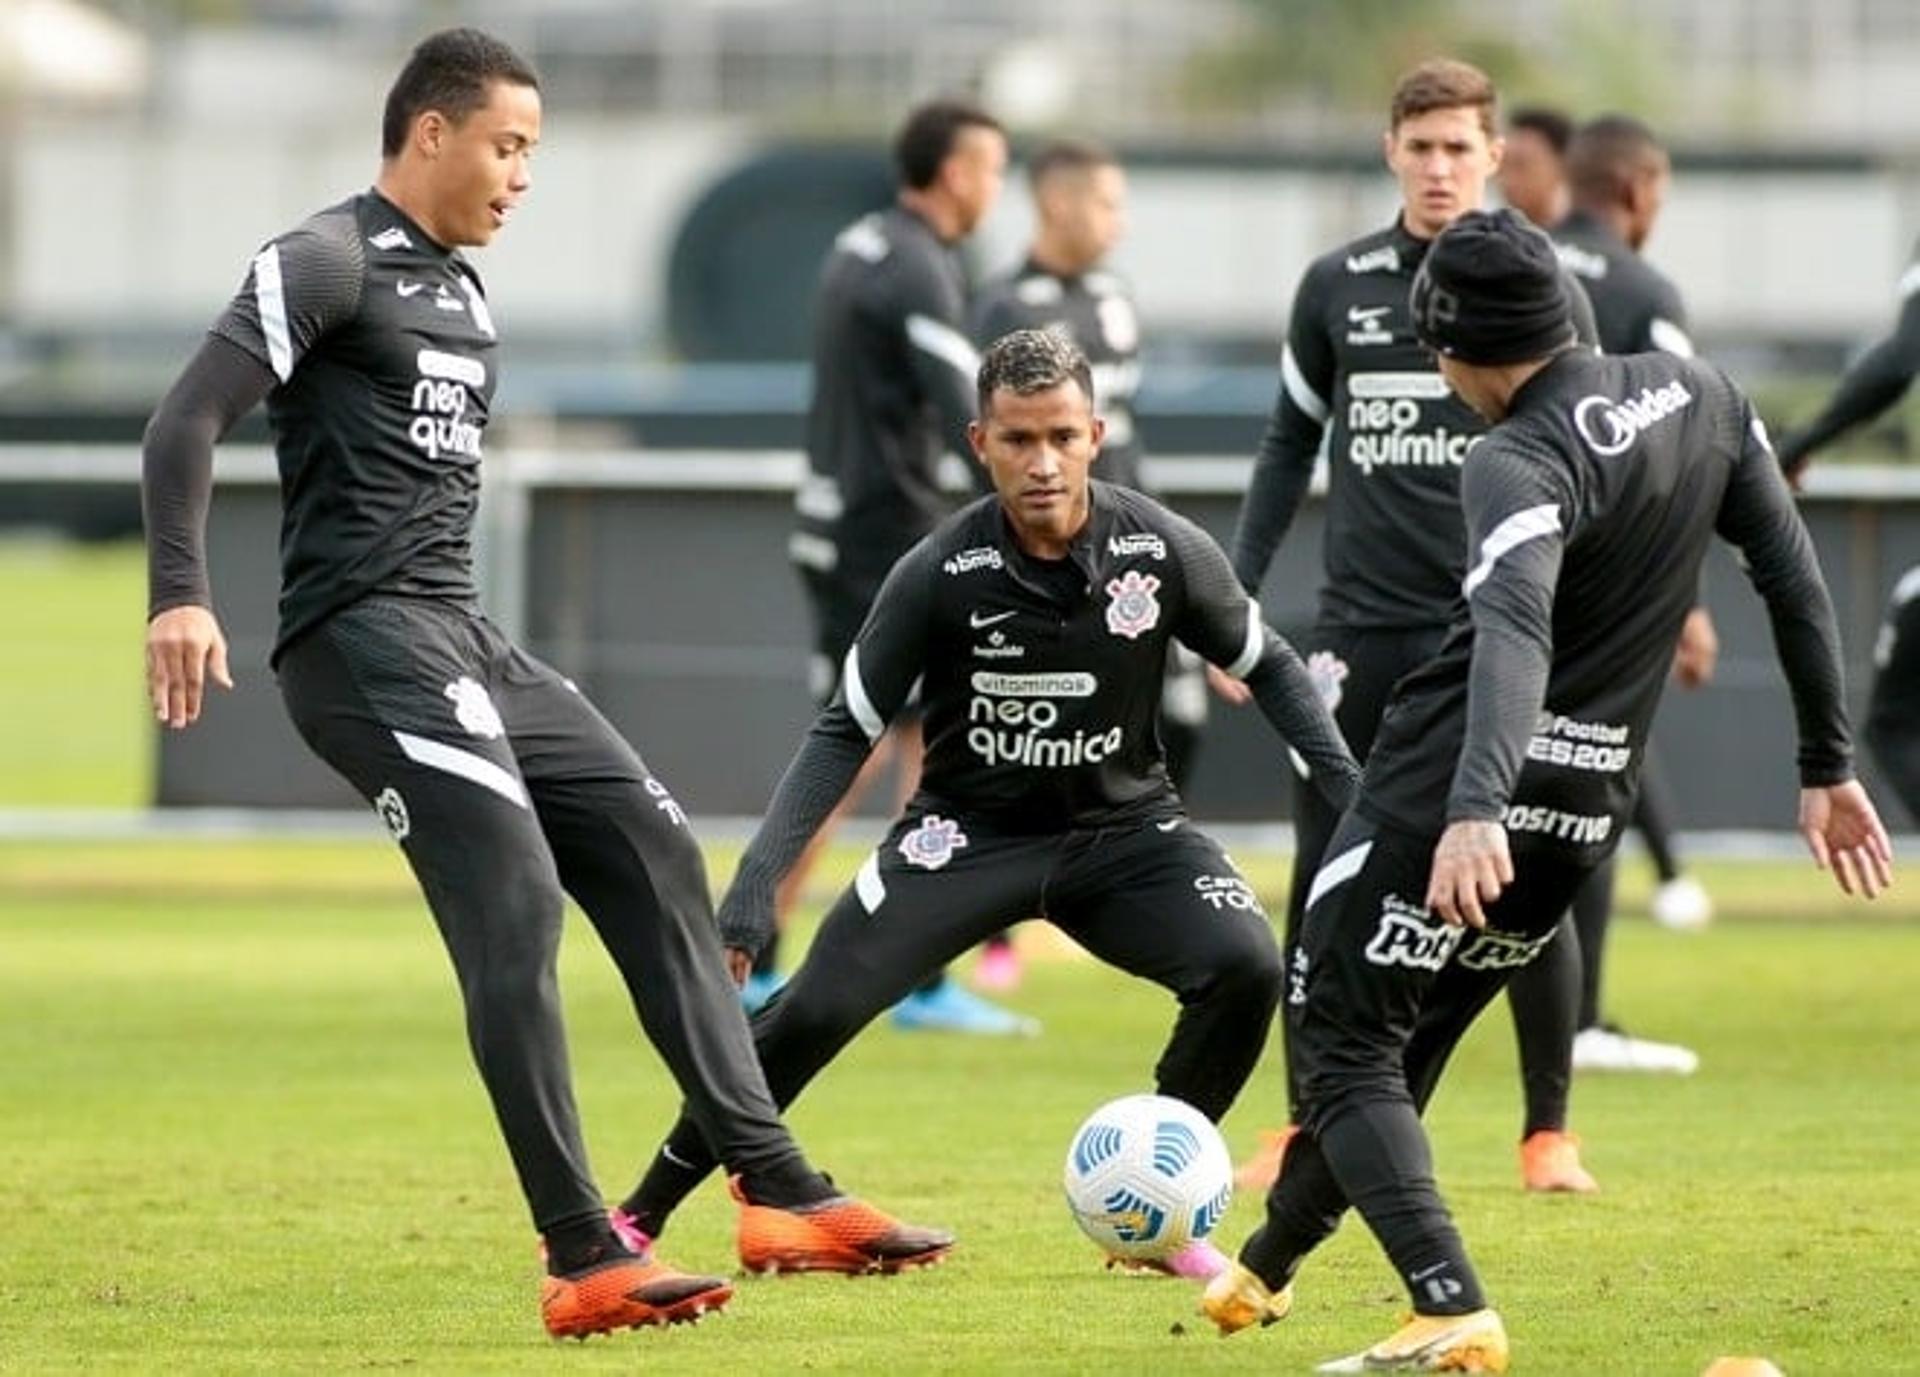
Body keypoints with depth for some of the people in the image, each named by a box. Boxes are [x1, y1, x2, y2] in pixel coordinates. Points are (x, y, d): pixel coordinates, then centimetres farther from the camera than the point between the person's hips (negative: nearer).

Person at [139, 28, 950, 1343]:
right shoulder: (329, 266, -7)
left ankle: (780, 1188, 9)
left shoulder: (467, 297, 21)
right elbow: (188, 421, -16)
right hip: (366, 641, -10)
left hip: (465, 640, 10)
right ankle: (585, 1261, -20)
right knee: (514, 901, -19)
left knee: (654, 853, 6)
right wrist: (181, 596, -28)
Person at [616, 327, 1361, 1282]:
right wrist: (751, 895, -21)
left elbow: (1268, 667, 4)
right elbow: (846, 733, -12)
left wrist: (1351, 792, -6)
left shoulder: (1162, 551, -15)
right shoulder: (941, 574, -19)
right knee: (814, 1011, -18)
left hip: (1122, 824, 2)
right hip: (968, 832, -2)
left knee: (1246, 966, -24)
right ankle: (637, 1219, -2)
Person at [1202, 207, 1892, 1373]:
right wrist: (1829, 769, 16)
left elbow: (1515, 633, -35)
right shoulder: (1704, 399, 5)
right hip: (1588, 815, 8)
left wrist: (1474, 812, -48)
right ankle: (1264, 1272, 40)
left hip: (1450, 797, -8)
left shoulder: (1521, 462, -18)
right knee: (1403, 1040, 23)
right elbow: (1797, 579, 9)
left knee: (1345, 1045, 0)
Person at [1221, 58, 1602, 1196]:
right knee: (1327, 880, 3)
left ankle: (1549, 1131, 6)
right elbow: (1291, 442, 16)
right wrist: (1238, 590, 11)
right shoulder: (1339, 286, 7)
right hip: (1361, 624, 2)